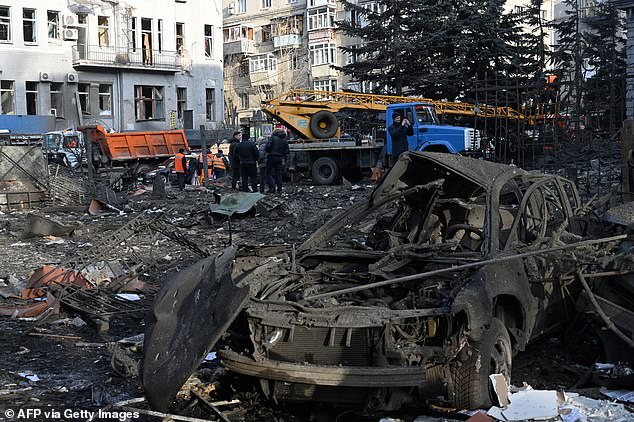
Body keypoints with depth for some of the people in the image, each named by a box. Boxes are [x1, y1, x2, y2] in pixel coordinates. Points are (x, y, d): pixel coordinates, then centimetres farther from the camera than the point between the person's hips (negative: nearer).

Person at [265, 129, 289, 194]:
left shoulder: (273, 137, -2)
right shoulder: (285, 141, 10)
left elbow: (268, 146, -13)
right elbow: (286, 151, 7)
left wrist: (268, 152, 5)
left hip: (271, 157, -4)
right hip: (280, 158, 4)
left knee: (268, 173, 5)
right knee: (278, 174, 9)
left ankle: (271, 188, -6)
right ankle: (279, 189, 5)